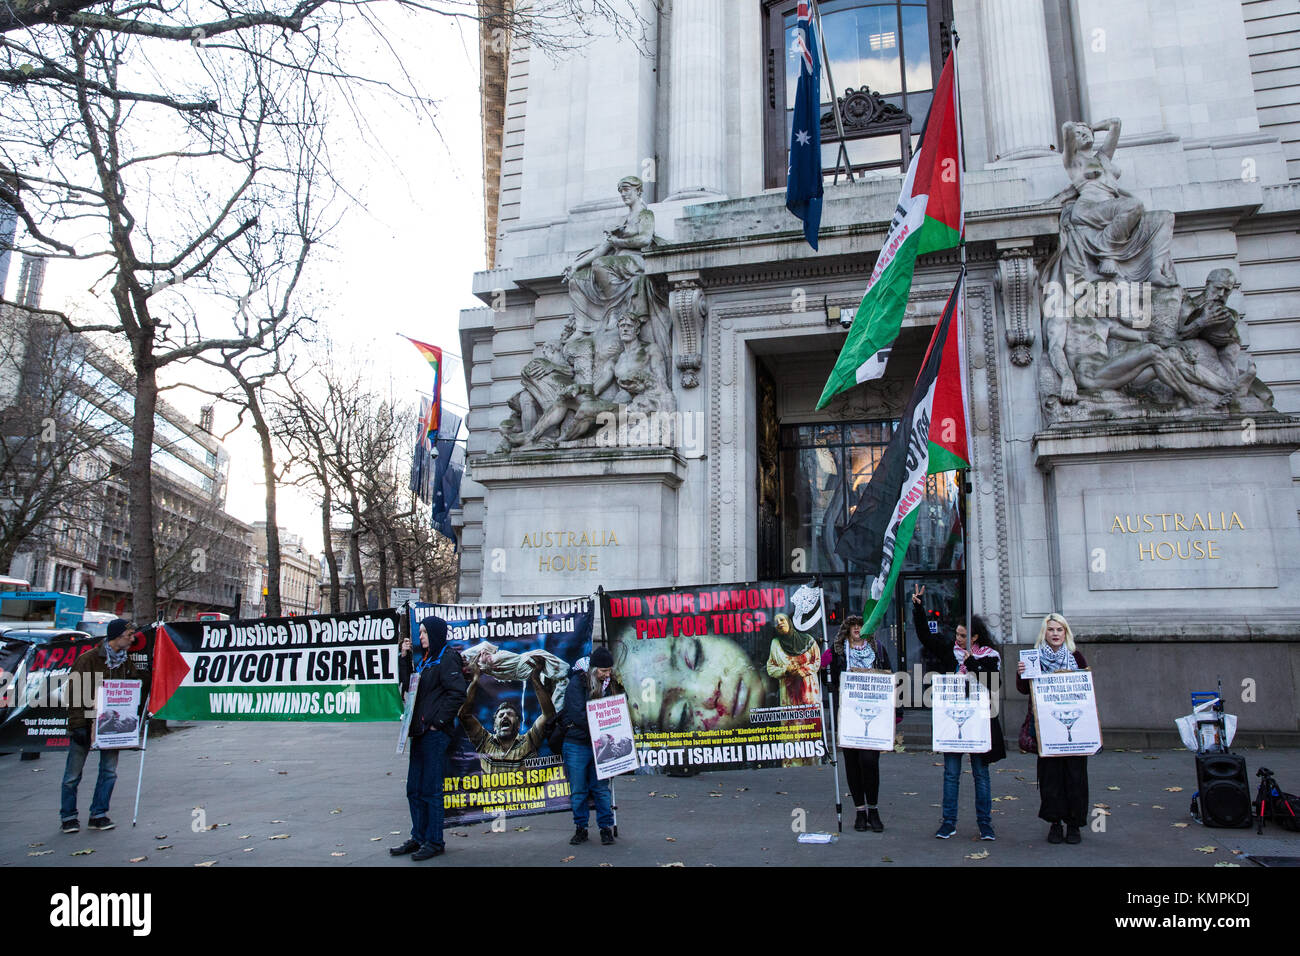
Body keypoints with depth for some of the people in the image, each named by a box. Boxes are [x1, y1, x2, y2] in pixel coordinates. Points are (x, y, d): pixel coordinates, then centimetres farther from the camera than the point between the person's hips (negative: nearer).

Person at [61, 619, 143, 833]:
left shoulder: (125, 661, 5)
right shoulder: (88, 659, -12)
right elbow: (74, 693, -13)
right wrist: (78, 725, -17)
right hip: (85, 724, -5)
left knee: (109, 771, 4)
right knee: (73, 774, 6)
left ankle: (98, 815, 15)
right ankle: (68, 817, 20)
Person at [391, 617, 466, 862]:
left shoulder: (447, 658, -9)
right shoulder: (424, 660, 18)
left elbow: (457, 692, -19)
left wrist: (438, 721, -18)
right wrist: (404, 658, 9)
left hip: (436, 733, -9)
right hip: (420, 732, 9)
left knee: (430, 790, -3)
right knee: (414, 789, 13)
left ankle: (434, 841, 7)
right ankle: (418, 838, 24)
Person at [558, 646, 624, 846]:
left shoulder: (612, 685, 6)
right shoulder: (578, 683, -10)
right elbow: (577, 714, -17)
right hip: (577, 745, -3)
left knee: (601, 789, 4)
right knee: (578, 790, 6)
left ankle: (606, 828, 15)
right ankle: (580, 828, 20)